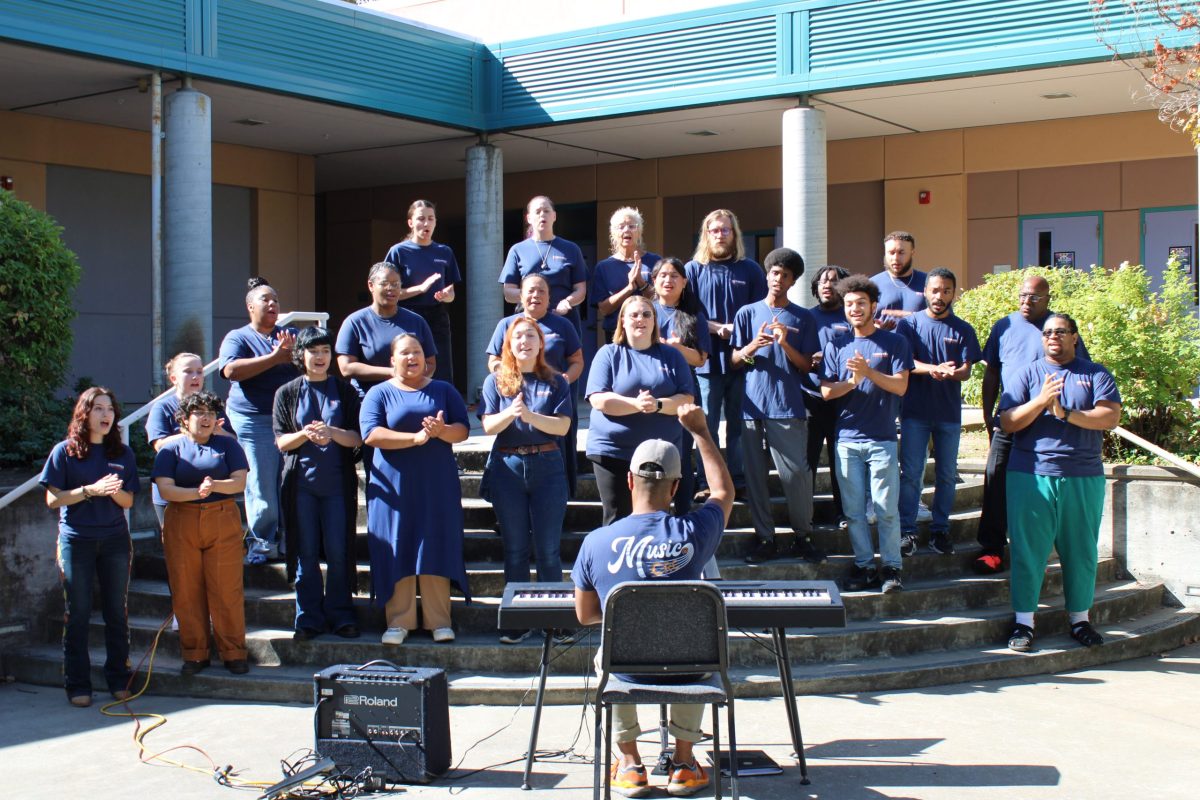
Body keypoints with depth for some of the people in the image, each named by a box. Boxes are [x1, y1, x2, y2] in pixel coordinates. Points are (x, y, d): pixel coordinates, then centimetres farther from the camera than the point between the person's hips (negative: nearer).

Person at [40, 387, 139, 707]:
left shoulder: (122, 453, 7)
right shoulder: (65, 451, -1)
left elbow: (128, 502, 7)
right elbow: (53, 499, -6)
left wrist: (115, 491, -15)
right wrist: (91, 490, -17)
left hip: (115, 539, 3)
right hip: (76, 540, -2)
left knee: (117, 612, 5)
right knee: (77, 614, 2)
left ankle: (119, 680, 14)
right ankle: (77, 685, 8)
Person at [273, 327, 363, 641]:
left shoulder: (345, 391, 9)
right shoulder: (287, 393, 9)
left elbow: (356, 438, 2)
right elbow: (281, 441, 3)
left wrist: (332, 433, -18)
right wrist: (306, 434, -17)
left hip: (337, 482, 0)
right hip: (301, 482, 0)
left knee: (338, 551, -2)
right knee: (306, 553, 1)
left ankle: (340, 614, 7)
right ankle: (309, 618, 8)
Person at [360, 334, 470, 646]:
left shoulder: (443, 390, 12)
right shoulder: (379, 394, 6)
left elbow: (462, 430, 5)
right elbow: (371, 434, -9)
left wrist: (442, 431, -17)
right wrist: (416, 438, -17)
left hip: (438, 483, 1)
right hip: (393, 484, -1)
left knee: (436, 551, -2)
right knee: (396, 552, -2)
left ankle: (439, 621, 3)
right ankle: (399, 621, 5)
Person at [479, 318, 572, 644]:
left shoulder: (555, 382, 6)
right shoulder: (496, 381, 7)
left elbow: (562, 426, -5)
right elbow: (488, 426, -2)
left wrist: (529, 415, -19)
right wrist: (510, 413, -21)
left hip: (547, 467, -1)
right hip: (507, 468, 1)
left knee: (548, 548, 0)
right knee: (515, 549, 6)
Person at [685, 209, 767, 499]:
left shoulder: (750, 270, 10)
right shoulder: (694, 269, 5)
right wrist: (719, 328, -12)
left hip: (743, 357, 1)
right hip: (707, 358, -1)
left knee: (739, 424, 5)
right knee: (706, 426, 0)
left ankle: (738, 480, 11)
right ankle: (705, 482, 5)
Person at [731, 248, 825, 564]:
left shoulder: (803, 318, 9)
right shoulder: (748, 313, 11)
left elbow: (806, 366, 6)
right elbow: (734, 361, 9)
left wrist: (785, 344, -12)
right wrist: (753, 346, -12)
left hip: (788, 407, -1)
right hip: (753, 405, 1)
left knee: (796, 473, -6)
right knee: (755, 475, 2)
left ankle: (803, 536, 8)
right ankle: (765, 538, 10)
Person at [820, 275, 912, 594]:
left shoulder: (894, 342, 4)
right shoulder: (836, 346, 10)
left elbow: (901, 386, -5)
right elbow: (826, 391, 4)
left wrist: (869, 372, -17)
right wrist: (852, 381, -13)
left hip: (882, 439, -2)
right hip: (847, 439, 2)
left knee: (886, 508, -4)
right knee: (853, 510, 4)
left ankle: (891, 567, 4)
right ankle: (863, 565, 12)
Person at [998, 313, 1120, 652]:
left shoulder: (1096, 374, 9)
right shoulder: (1027, 375, 8)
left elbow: (1111, 417, -6)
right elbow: (1008, 423, -2)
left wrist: (1066, 413, -15)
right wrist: (1041, 401, -16)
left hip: (1084, 477, 1)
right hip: (1031, 475, -1)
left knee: (1081, 550, 8)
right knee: (1028, 549, -3)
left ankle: (1080, 619, 19)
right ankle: (1023, 622, 2)